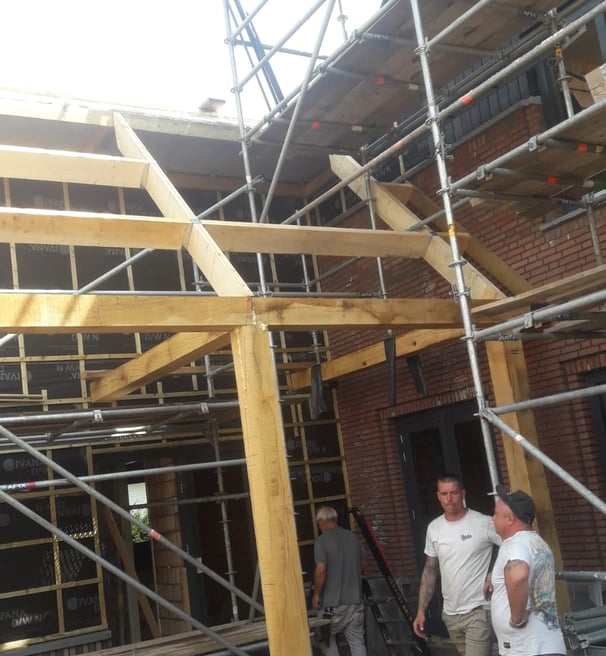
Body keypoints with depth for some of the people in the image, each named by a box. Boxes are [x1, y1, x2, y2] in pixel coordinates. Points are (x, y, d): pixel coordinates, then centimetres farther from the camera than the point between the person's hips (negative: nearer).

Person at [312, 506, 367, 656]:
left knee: (326, 639, 14)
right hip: (355, 599, 5)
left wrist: (316, 593, -7)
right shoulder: (352, 537, 7)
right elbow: (361, 564, 18)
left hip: (333, 603, -5)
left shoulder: (322, 541, -12)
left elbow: (321, 570, -20)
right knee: (357, 641, 8)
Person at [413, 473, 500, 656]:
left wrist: (494, 574, -17)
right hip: (450, 614, 6)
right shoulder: (434, 528, 6)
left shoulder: (484, 523, -12)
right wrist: (421, 610, 8)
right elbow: (430, 571, 12)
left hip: (479, 611, -6)